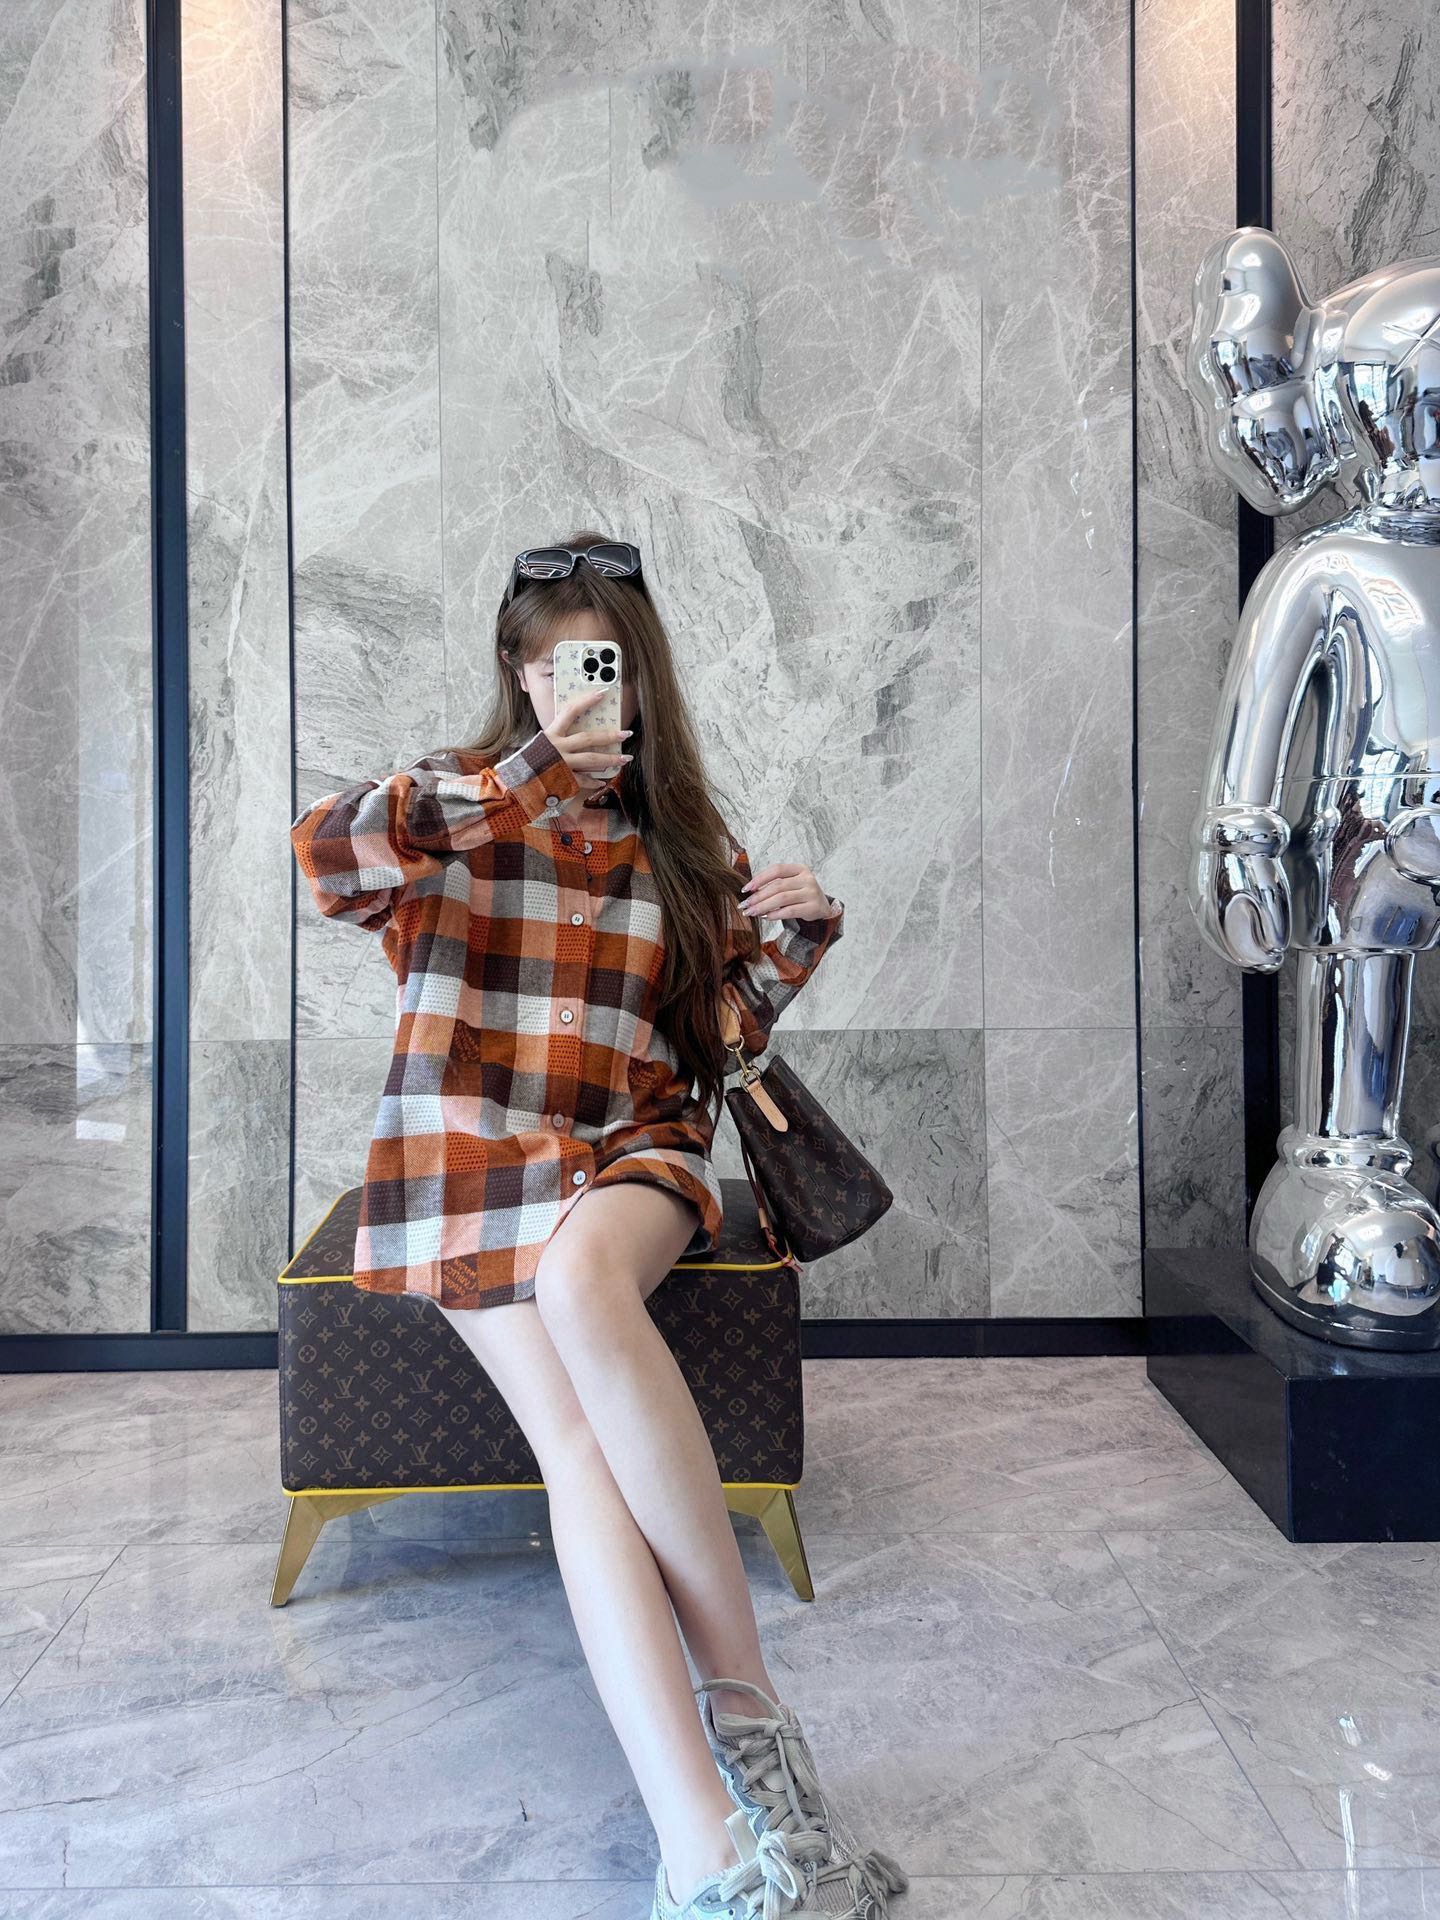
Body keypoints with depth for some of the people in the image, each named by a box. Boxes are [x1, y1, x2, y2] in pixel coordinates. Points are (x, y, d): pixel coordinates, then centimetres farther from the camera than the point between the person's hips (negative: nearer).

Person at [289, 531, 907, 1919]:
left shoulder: (683, 840, 13)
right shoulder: (462, 803, 6)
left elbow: (718, 1035, 14)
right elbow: (322, 853, -15)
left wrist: (794, 943, -6)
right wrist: (528, 777, -22)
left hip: (631, 1149, 1)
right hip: (468, 1154, 0)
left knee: (583, 1280, -36)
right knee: (578, 1439, -27)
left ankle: (726, 1754, -29)